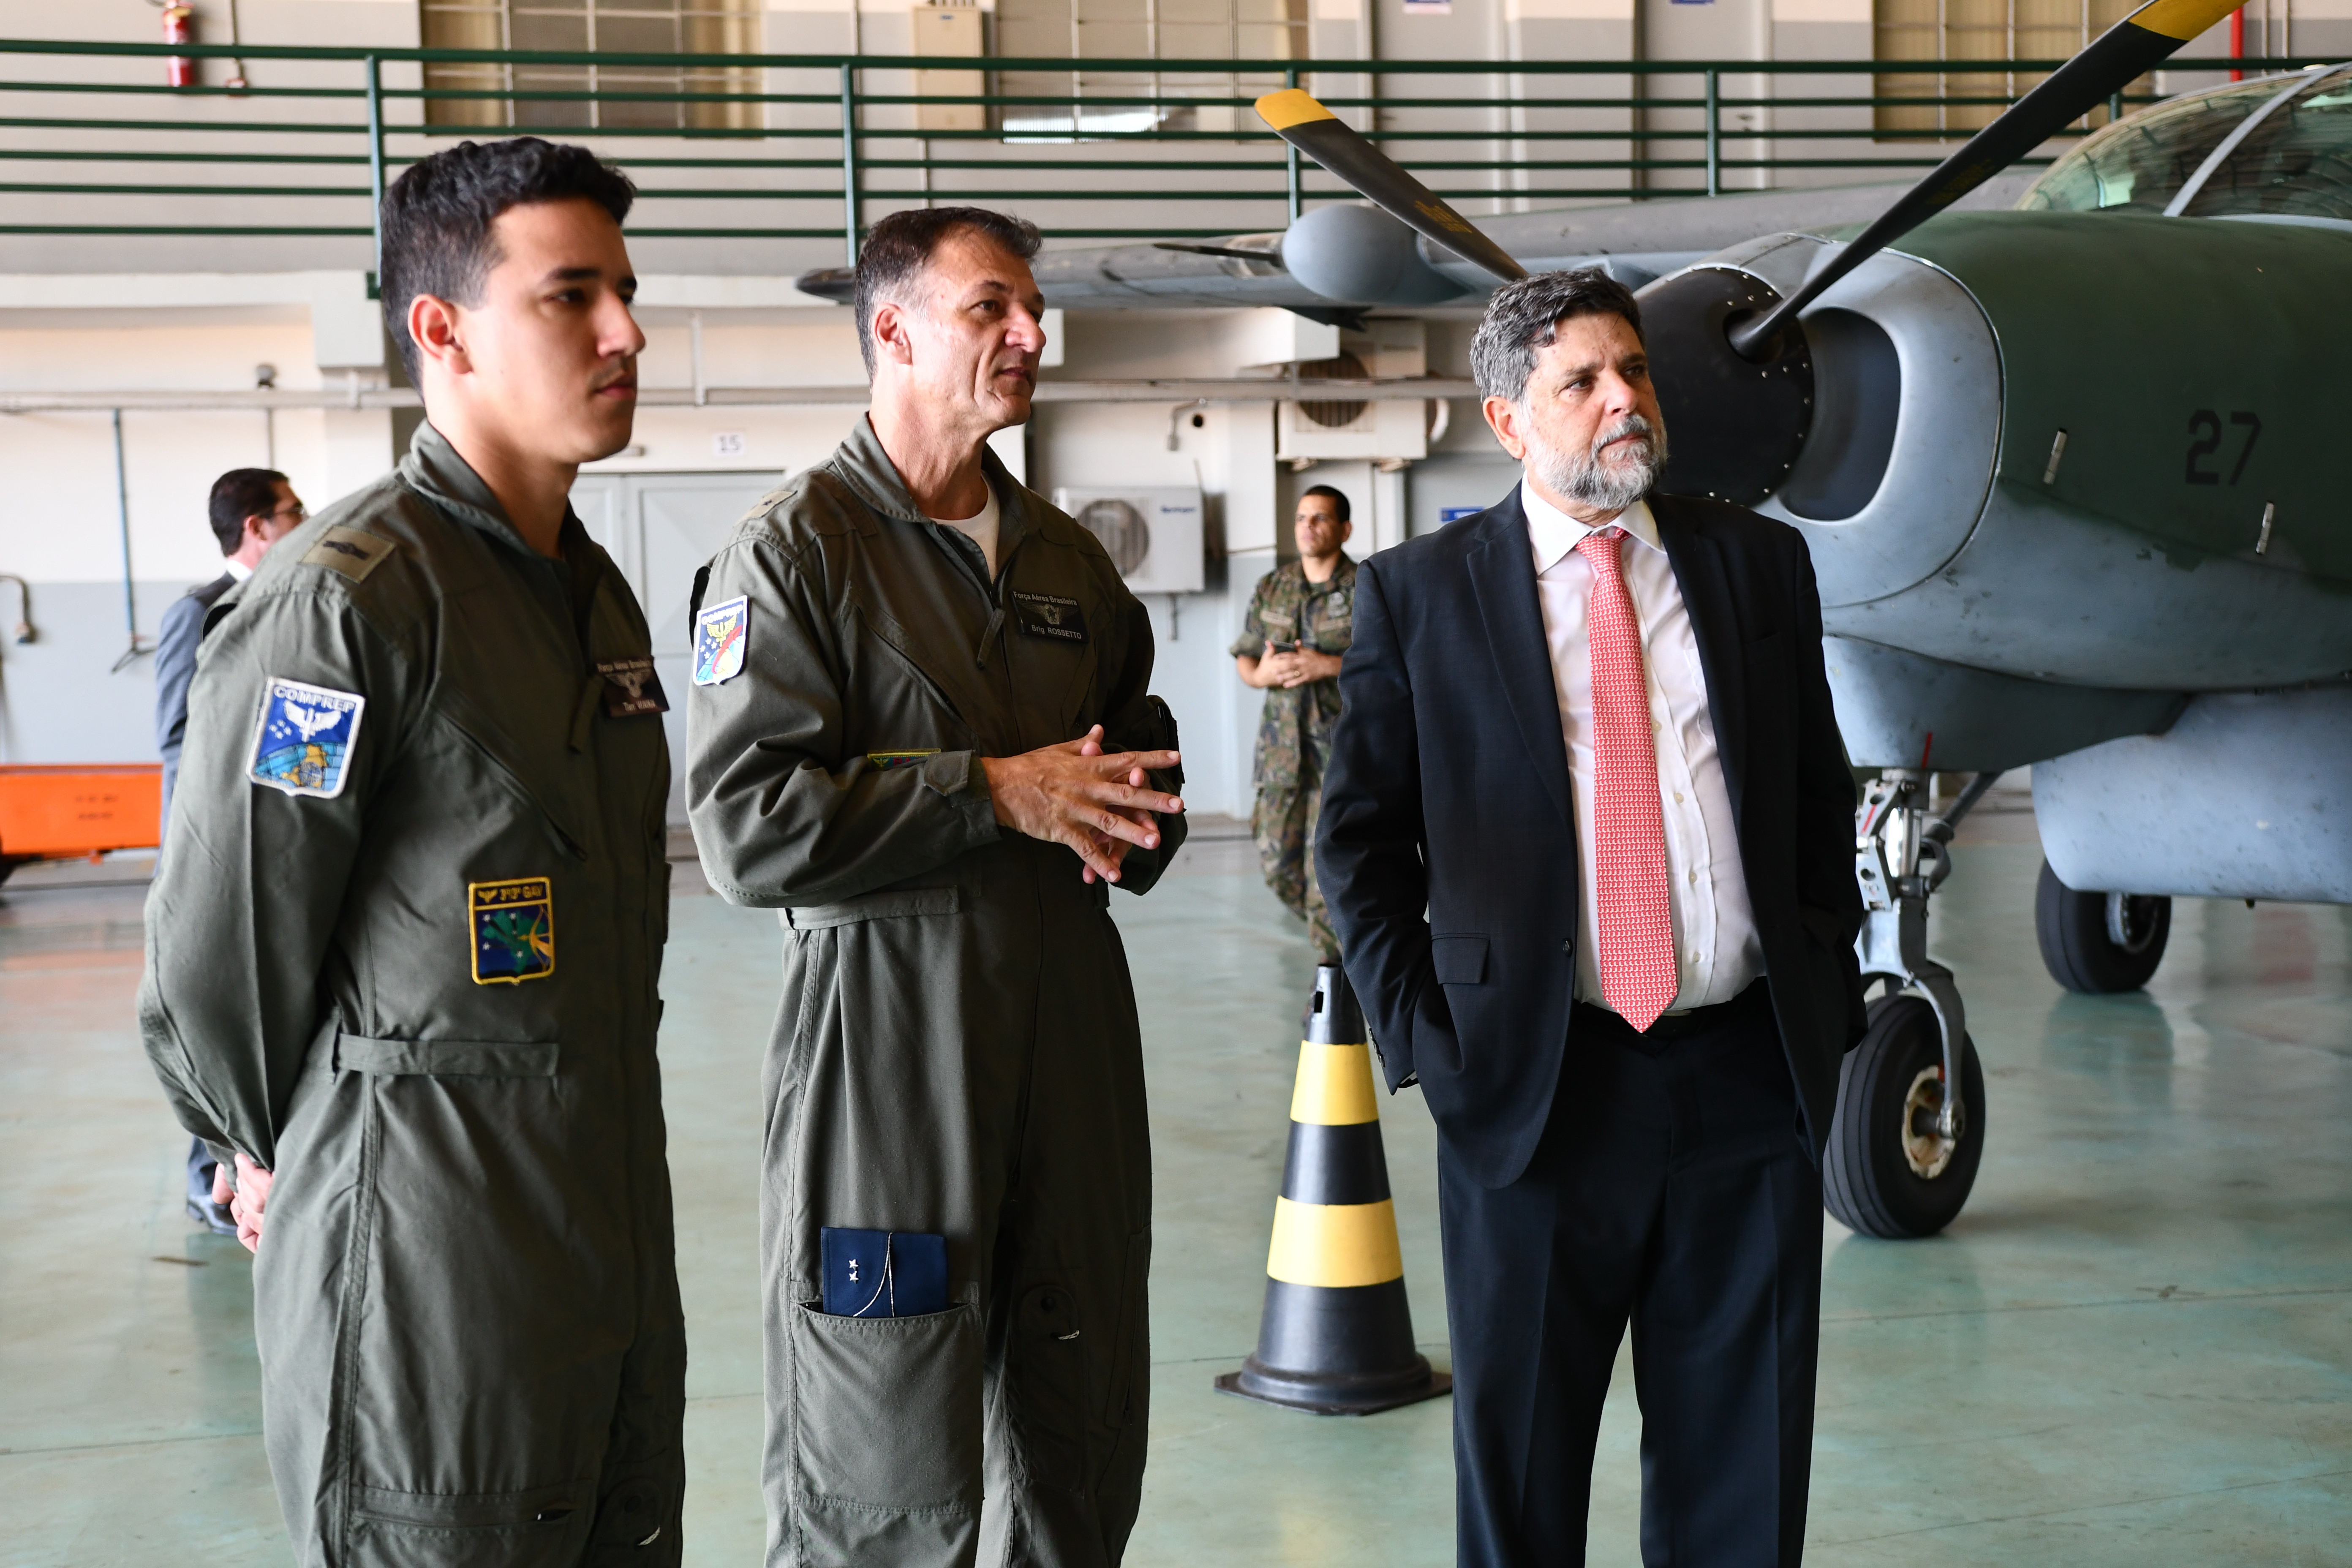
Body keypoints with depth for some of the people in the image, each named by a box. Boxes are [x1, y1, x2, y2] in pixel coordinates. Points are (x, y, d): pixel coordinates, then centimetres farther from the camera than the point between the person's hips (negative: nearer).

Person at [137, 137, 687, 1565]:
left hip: (617, 1235, 8)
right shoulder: (341, 599, -17)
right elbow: (216, 956, -13)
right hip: (427, 1276, -8)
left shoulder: (596, 592, 12)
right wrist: (280, 1155, 3)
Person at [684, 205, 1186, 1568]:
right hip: (891, 1033, -6)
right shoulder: (793, 552, -5)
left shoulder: (1070, 560, 15)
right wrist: (996, 792, -15)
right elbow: (749, 829, -14)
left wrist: (1118, 818, 2)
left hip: (1073, 1024, 6)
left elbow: (1147, 758, 26)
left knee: (1086, 1453, 13)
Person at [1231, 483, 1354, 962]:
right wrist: (1260, 674, -7)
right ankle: (1344, 930, 33)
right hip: (1281, 747, 5)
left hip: (1340, 748, -5)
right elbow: (1244, 658, 17)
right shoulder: (1272, 589, 12)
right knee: (1278, 862, 7)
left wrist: (1329, 666, -18)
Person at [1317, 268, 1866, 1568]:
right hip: (1534, 1088, -2)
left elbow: (1823, 793, 14)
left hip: (1750, 1075, 2)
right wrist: (1421, 1032, -5)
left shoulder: (1759, 563, 9)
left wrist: (1826, 988, 6)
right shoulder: (1417, 594, 1)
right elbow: (1362, 833, 3)